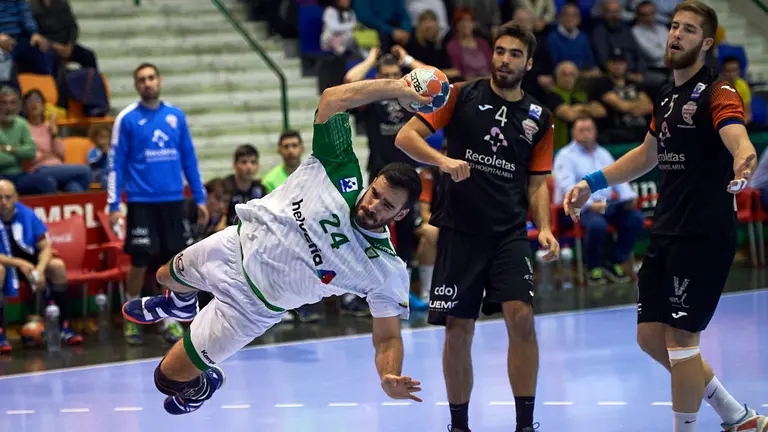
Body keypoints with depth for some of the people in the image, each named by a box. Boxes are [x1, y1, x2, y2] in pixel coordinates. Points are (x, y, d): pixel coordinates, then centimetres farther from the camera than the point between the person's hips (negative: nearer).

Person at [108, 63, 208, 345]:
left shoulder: (176, 116, 7)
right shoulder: (127, 119, -2)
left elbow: (189, 159, 12)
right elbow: (116, 163, -2)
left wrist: (200, 198, 8)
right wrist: (114, 204, -8)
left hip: (173, 200, 3)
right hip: (141, 202, -3)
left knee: (173, 261, 3)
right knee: (140, 262, -2)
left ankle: (170, 319, 14)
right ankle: (131, 320, 13)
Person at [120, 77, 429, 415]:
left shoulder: (388, 271, -24)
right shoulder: (341, 172, -22)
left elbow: (388, 338, -19)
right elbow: (333, 98, -27)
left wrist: (390, 379, -39)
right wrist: (396, 88, -33)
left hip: (251, 304, -3)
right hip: (238, 244, 3)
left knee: (170, 376, 0)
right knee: (167, 276, 32)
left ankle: (202, 386, 36)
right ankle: (180, 304, 68)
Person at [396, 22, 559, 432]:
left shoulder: (539, 118, 9)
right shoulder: (461, 95, 1)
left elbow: (537, 182, 14)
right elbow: (406, 136, -3)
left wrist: (544, 228, -2)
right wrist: (443, 161, -21)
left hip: (509, 233, 1)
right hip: (459, 230, -1)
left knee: (521, 318, -15)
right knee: (458, 330, 2)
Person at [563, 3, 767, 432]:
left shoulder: (717, 93, -13)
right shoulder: (669, 95, 13)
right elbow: (648, 154, 29)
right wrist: (592, 183, 25)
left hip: (704, 235, -9)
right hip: (667, 232, 9)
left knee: (680, 338, -6)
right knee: (651, 336, 10)